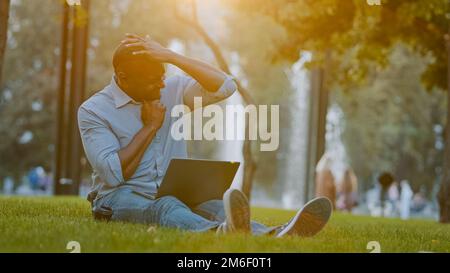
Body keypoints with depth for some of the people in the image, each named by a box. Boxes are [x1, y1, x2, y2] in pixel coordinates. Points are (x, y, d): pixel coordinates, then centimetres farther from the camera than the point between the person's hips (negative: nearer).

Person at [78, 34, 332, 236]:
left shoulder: (173, 90, 9)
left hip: (175, 194, 5)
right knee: (167, 208, -40)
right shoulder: (93, 110, -4)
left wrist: (171, 56, -10)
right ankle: (225, 233, -75)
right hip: (123, 198, -4)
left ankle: (278, 236, -63)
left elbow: (225, 86, -7)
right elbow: (113, 174, -14)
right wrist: (150, 127, -8)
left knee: (215, 208, -31)